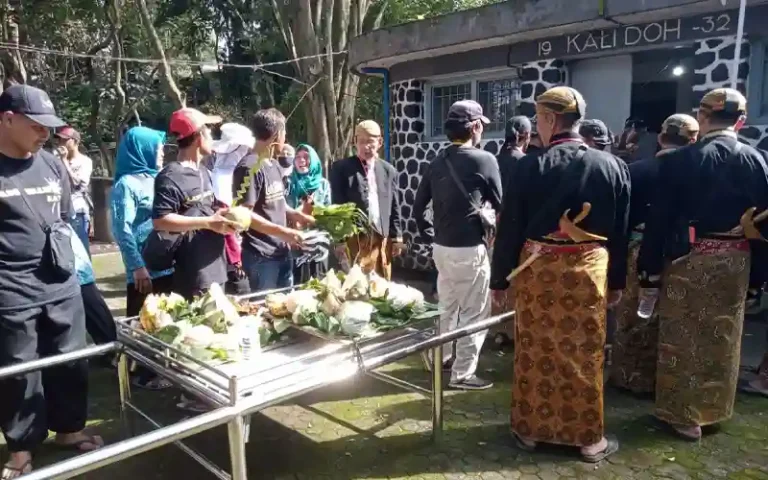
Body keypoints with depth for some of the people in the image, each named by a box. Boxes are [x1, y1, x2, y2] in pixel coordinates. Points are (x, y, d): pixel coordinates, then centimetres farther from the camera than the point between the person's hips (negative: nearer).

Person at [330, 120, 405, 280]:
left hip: (381, 239, 3)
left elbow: (394, 208, 13)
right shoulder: (341, 168, 0)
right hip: (353, 239, -3)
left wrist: (396, 237, 7)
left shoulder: (389, 170, 11)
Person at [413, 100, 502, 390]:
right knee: (474, 313, 4)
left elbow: (418, 206, 7)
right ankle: (462, 374, 10)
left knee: (447, 306, 22)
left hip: (441, 247, 7)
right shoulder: (483, 159, -12)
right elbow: (499, 204, -1)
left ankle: (442, 358, 36)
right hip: (469, 249, -7)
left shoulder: (437, 162, 5)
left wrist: (429, 234, 18)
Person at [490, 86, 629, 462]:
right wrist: (617, 281, 14)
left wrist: (500, 279, 3)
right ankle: (589, 438, 25)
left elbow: (509, 228, -6)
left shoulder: (530, 166, -10)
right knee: (585, 355, 11)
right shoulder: (612, 166, -2)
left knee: (534, 353, 11)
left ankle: (530, 429, 26)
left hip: (537, 270, -1)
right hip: (589, 270, 2)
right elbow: (620, 232, 4)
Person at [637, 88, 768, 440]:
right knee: (723, 338, 17)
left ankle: (683, 414, 19)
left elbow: (659, 220, -11)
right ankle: (714, 408, 33)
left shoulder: (679, 161, -12)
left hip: (688, 259, -4)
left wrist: (649, 274, -5)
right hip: (736, 259, 4)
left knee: (684, 338, 9)